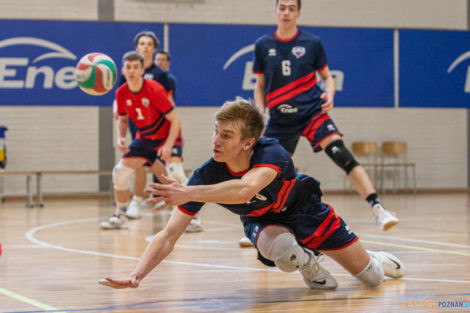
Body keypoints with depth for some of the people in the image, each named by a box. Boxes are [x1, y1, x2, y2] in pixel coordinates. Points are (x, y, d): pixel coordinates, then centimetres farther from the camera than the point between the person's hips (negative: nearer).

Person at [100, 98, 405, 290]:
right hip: (265, 223, 1)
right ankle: (309, 265, 0)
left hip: (305, 210, -1)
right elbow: (169, 235, -32)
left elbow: (245, 189, -61)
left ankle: (373, 258, 45)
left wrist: (189, 193, -72)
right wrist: (137, 275, -48)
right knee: (281, 250, -39)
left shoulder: (271, 151, -39)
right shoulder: (207, 175, -30)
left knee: (372, 278, 4)